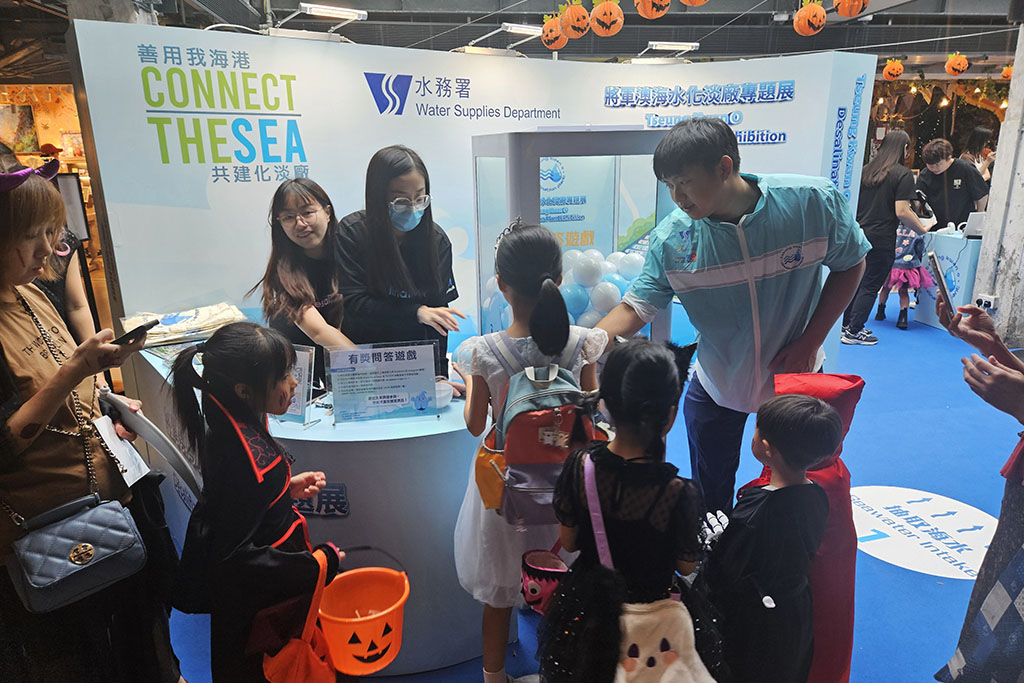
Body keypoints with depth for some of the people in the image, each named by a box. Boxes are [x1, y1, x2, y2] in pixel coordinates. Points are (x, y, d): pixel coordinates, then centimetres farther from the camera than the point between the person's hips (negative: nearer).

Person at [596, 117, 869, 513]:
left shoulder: (814, 201, -21)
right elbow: (636, 306, -16)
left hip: (797, 377, 0)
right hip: (715, 386, 0)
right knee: (709, 498, 13)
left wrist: (810, 341, -13)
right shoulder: (671, 238, -19)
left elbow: (850, 265, -6)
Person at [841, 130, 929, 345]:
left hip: (858, 233, 6)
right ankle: (853, 332, 5)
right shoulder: (902, 174, -9)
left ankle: (846, 325, 22)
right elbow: (902, 212, -16)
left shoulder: (866, 169, 8)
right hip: (880, 239, -6)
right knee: (870, 285, 2)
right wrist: (921, 230, -2)